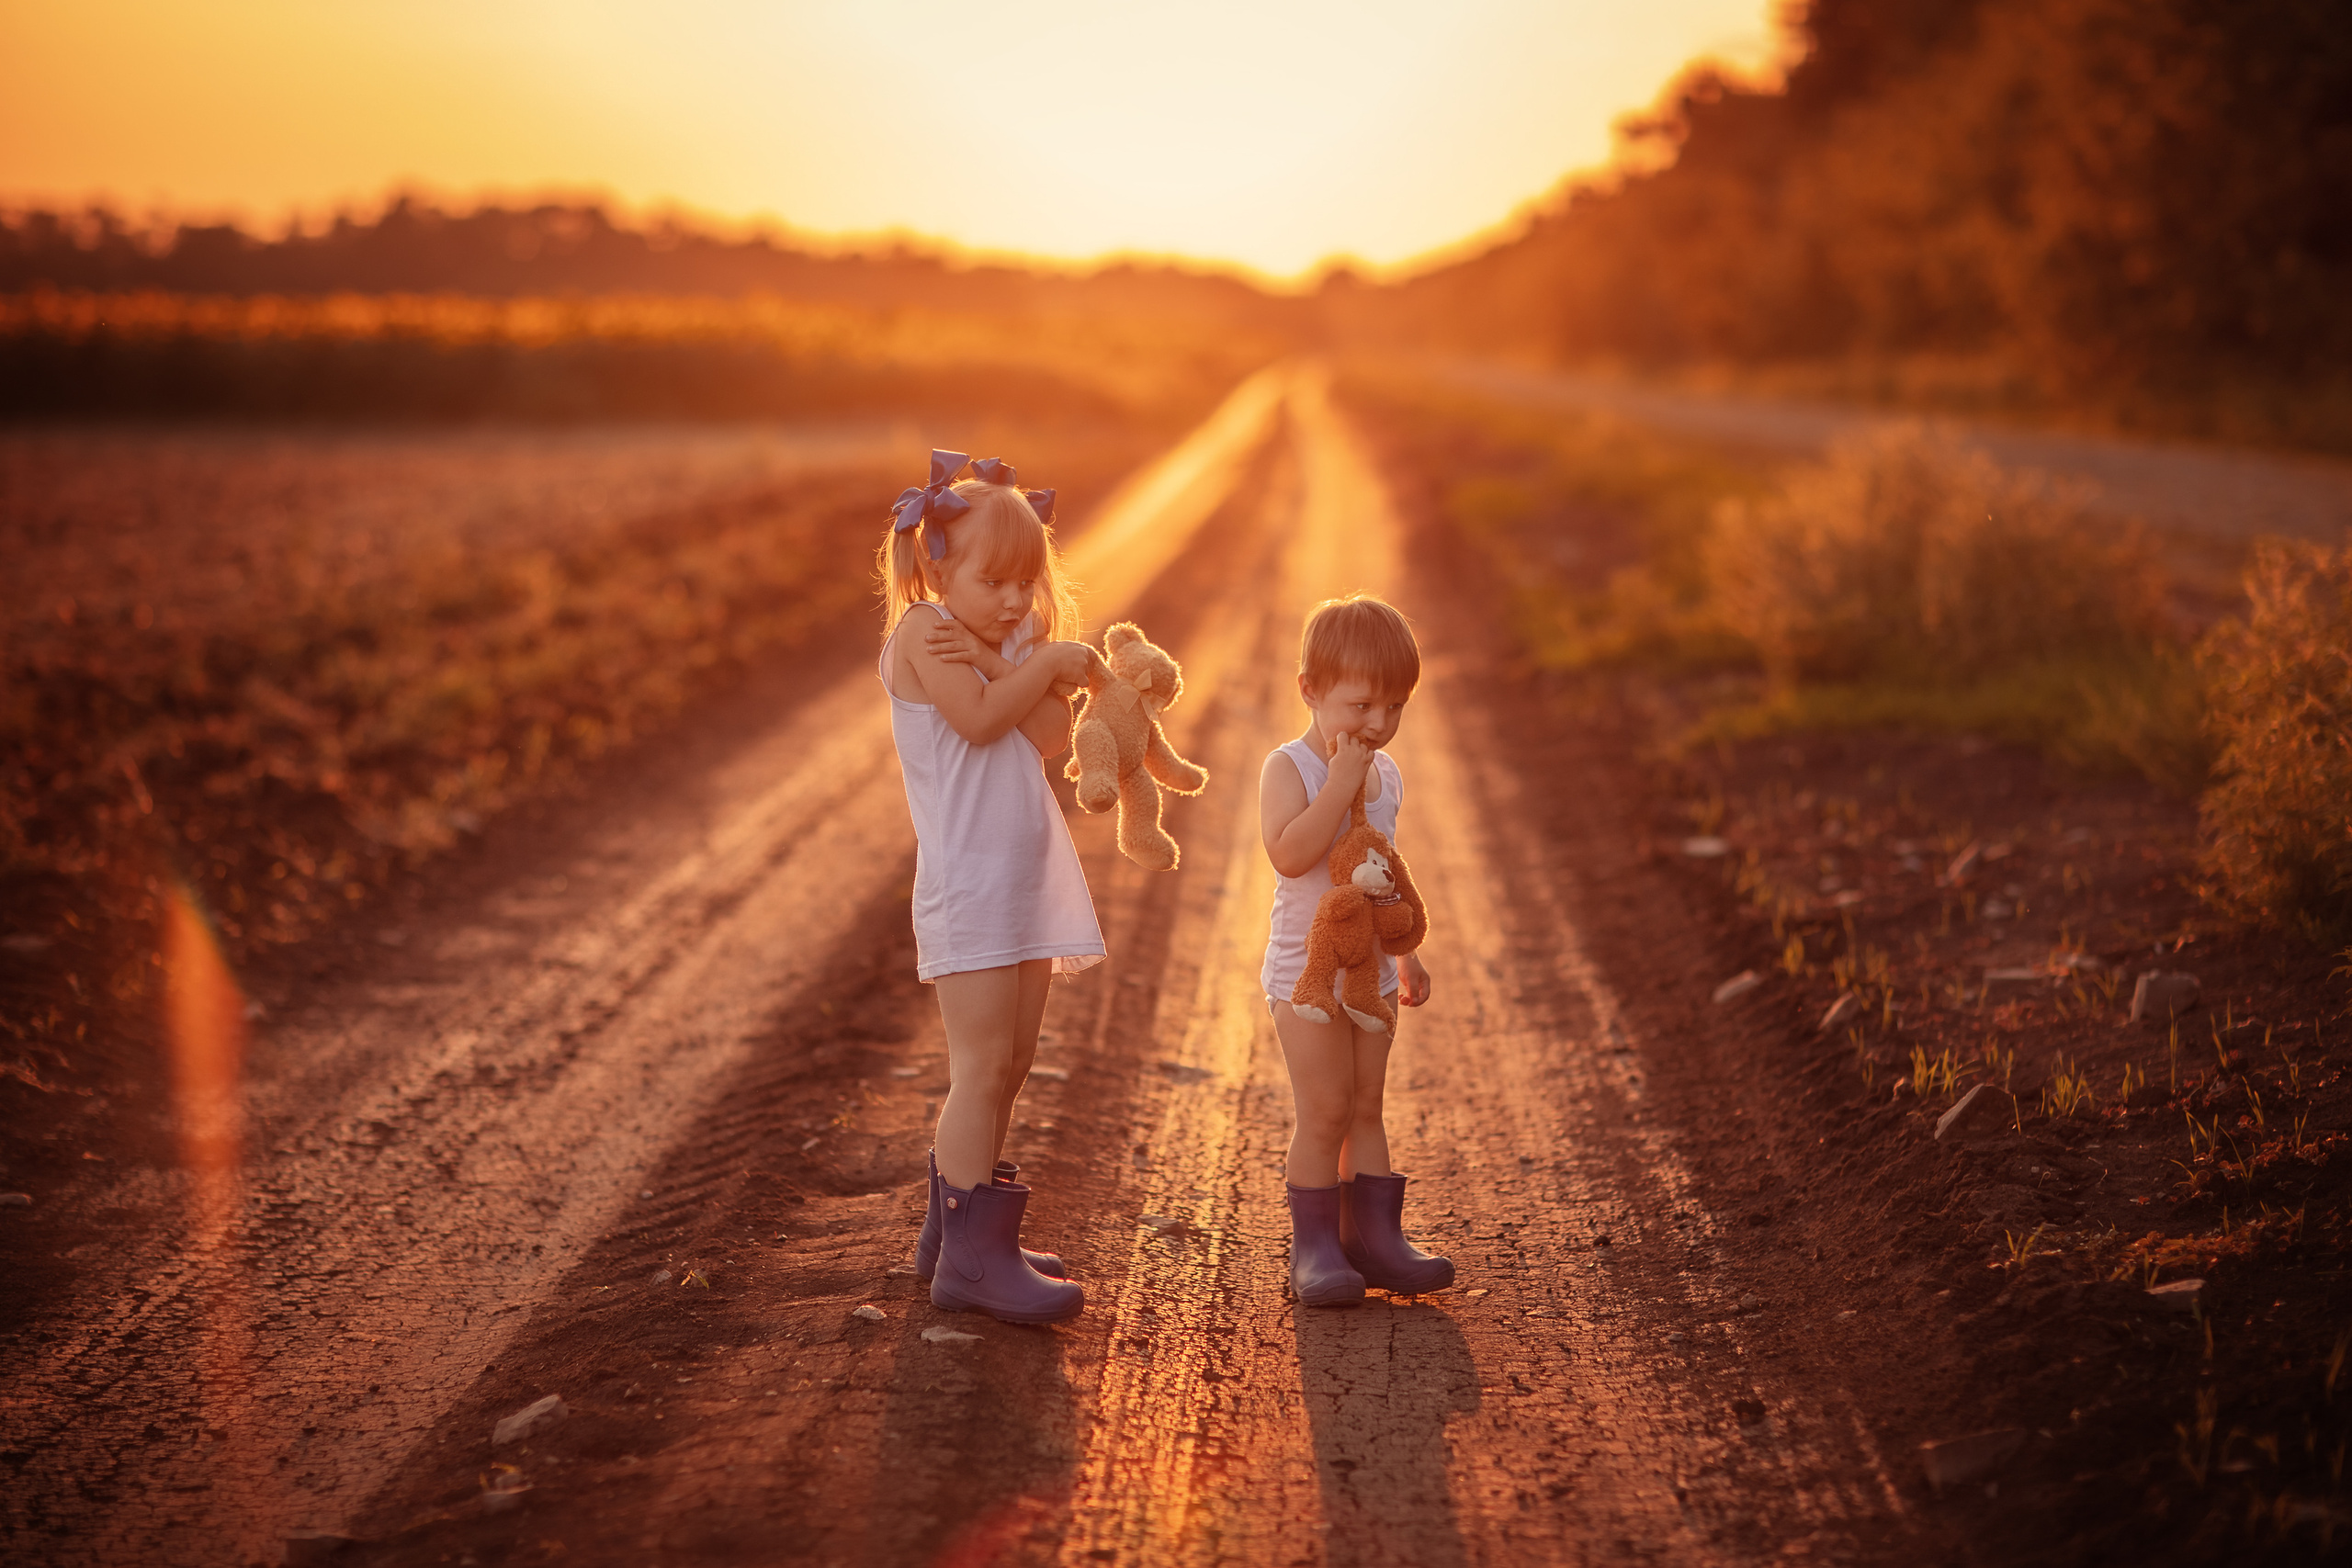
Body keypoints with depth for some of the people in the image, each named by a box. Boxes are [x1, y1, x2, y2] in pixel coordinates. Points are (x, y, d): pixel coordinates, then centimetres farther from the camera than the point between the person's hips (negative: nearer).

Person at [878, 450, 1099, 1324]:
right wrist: (1048, 662, -9)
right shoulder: (922, 630, -6)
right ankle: (974, 1257, -9)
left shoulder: (1009, 639, 16)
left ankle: (957, 1233, 23)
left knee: (1008, 1065, 13)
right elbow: (978, 718, -20)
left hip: (1027, 884, 9)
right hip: (967, 884, -8)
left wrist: (994, 659, -12)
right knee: (983, 1065, -11)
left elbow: (1051, 737, 0)